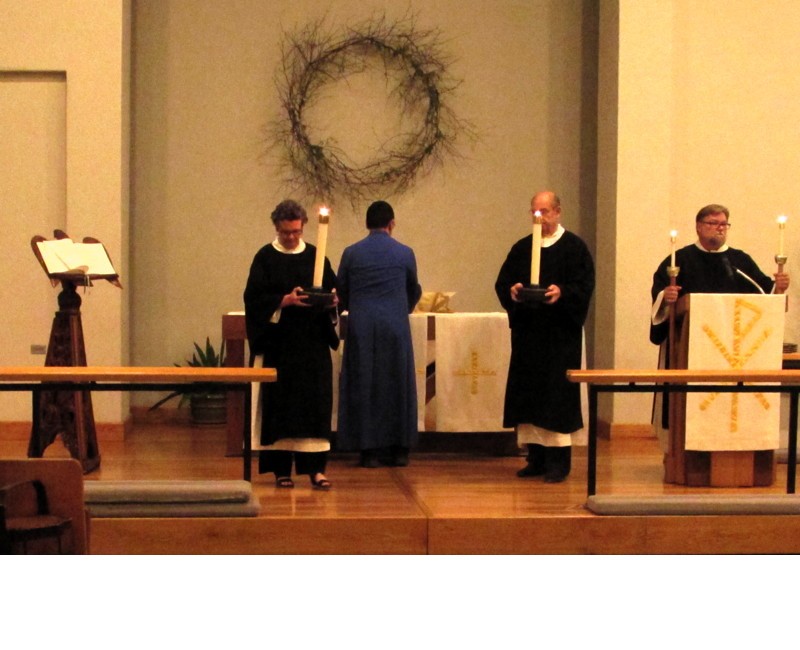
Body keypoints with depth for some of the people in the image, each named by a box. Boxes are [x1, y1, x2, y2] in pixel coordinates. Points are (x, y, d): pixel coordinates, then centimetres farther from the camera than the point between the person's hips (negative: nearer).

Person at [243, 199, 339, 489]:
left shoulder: (315, 256, 11)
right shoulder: (265, 258, 2)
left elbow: (333, 288, 12)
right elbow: (255, 298, -5)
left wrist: (332, 297, -11)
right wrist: (285, 301, -19)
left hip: (314, 343, 2)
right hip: (280, 343, -2)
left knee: (316, 399, -4)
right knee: (280, 402, -1)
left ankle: (315, 467, -3)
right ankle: (281, 468, 5)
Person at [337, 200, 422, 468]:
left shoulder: (351, 253, -1)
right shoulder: (404, 253, 0)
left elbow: (341, 293, 8)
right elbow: (413, 291, 15)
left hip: (361, 328, 0)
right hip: (395, 327, 0)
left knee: (363, 386, 5)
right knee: (397, 385, 9)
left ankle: (370, 450, 3)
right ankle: (399, 449, 10)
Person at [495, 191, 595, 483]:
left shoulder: (574, 247, 1)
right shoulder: (521, 248, 14)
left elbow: (584, 285, -8)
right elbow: (502, 283, 8)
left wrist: (562, 293, -26)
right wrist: (512, 292, -14)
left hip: (560, 335, -5)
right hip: (527, 332, 5)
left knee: (558, 392, -7)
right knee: (527, 391, 3)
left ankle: (558, 461, -4)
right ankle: (536, 457, 10)